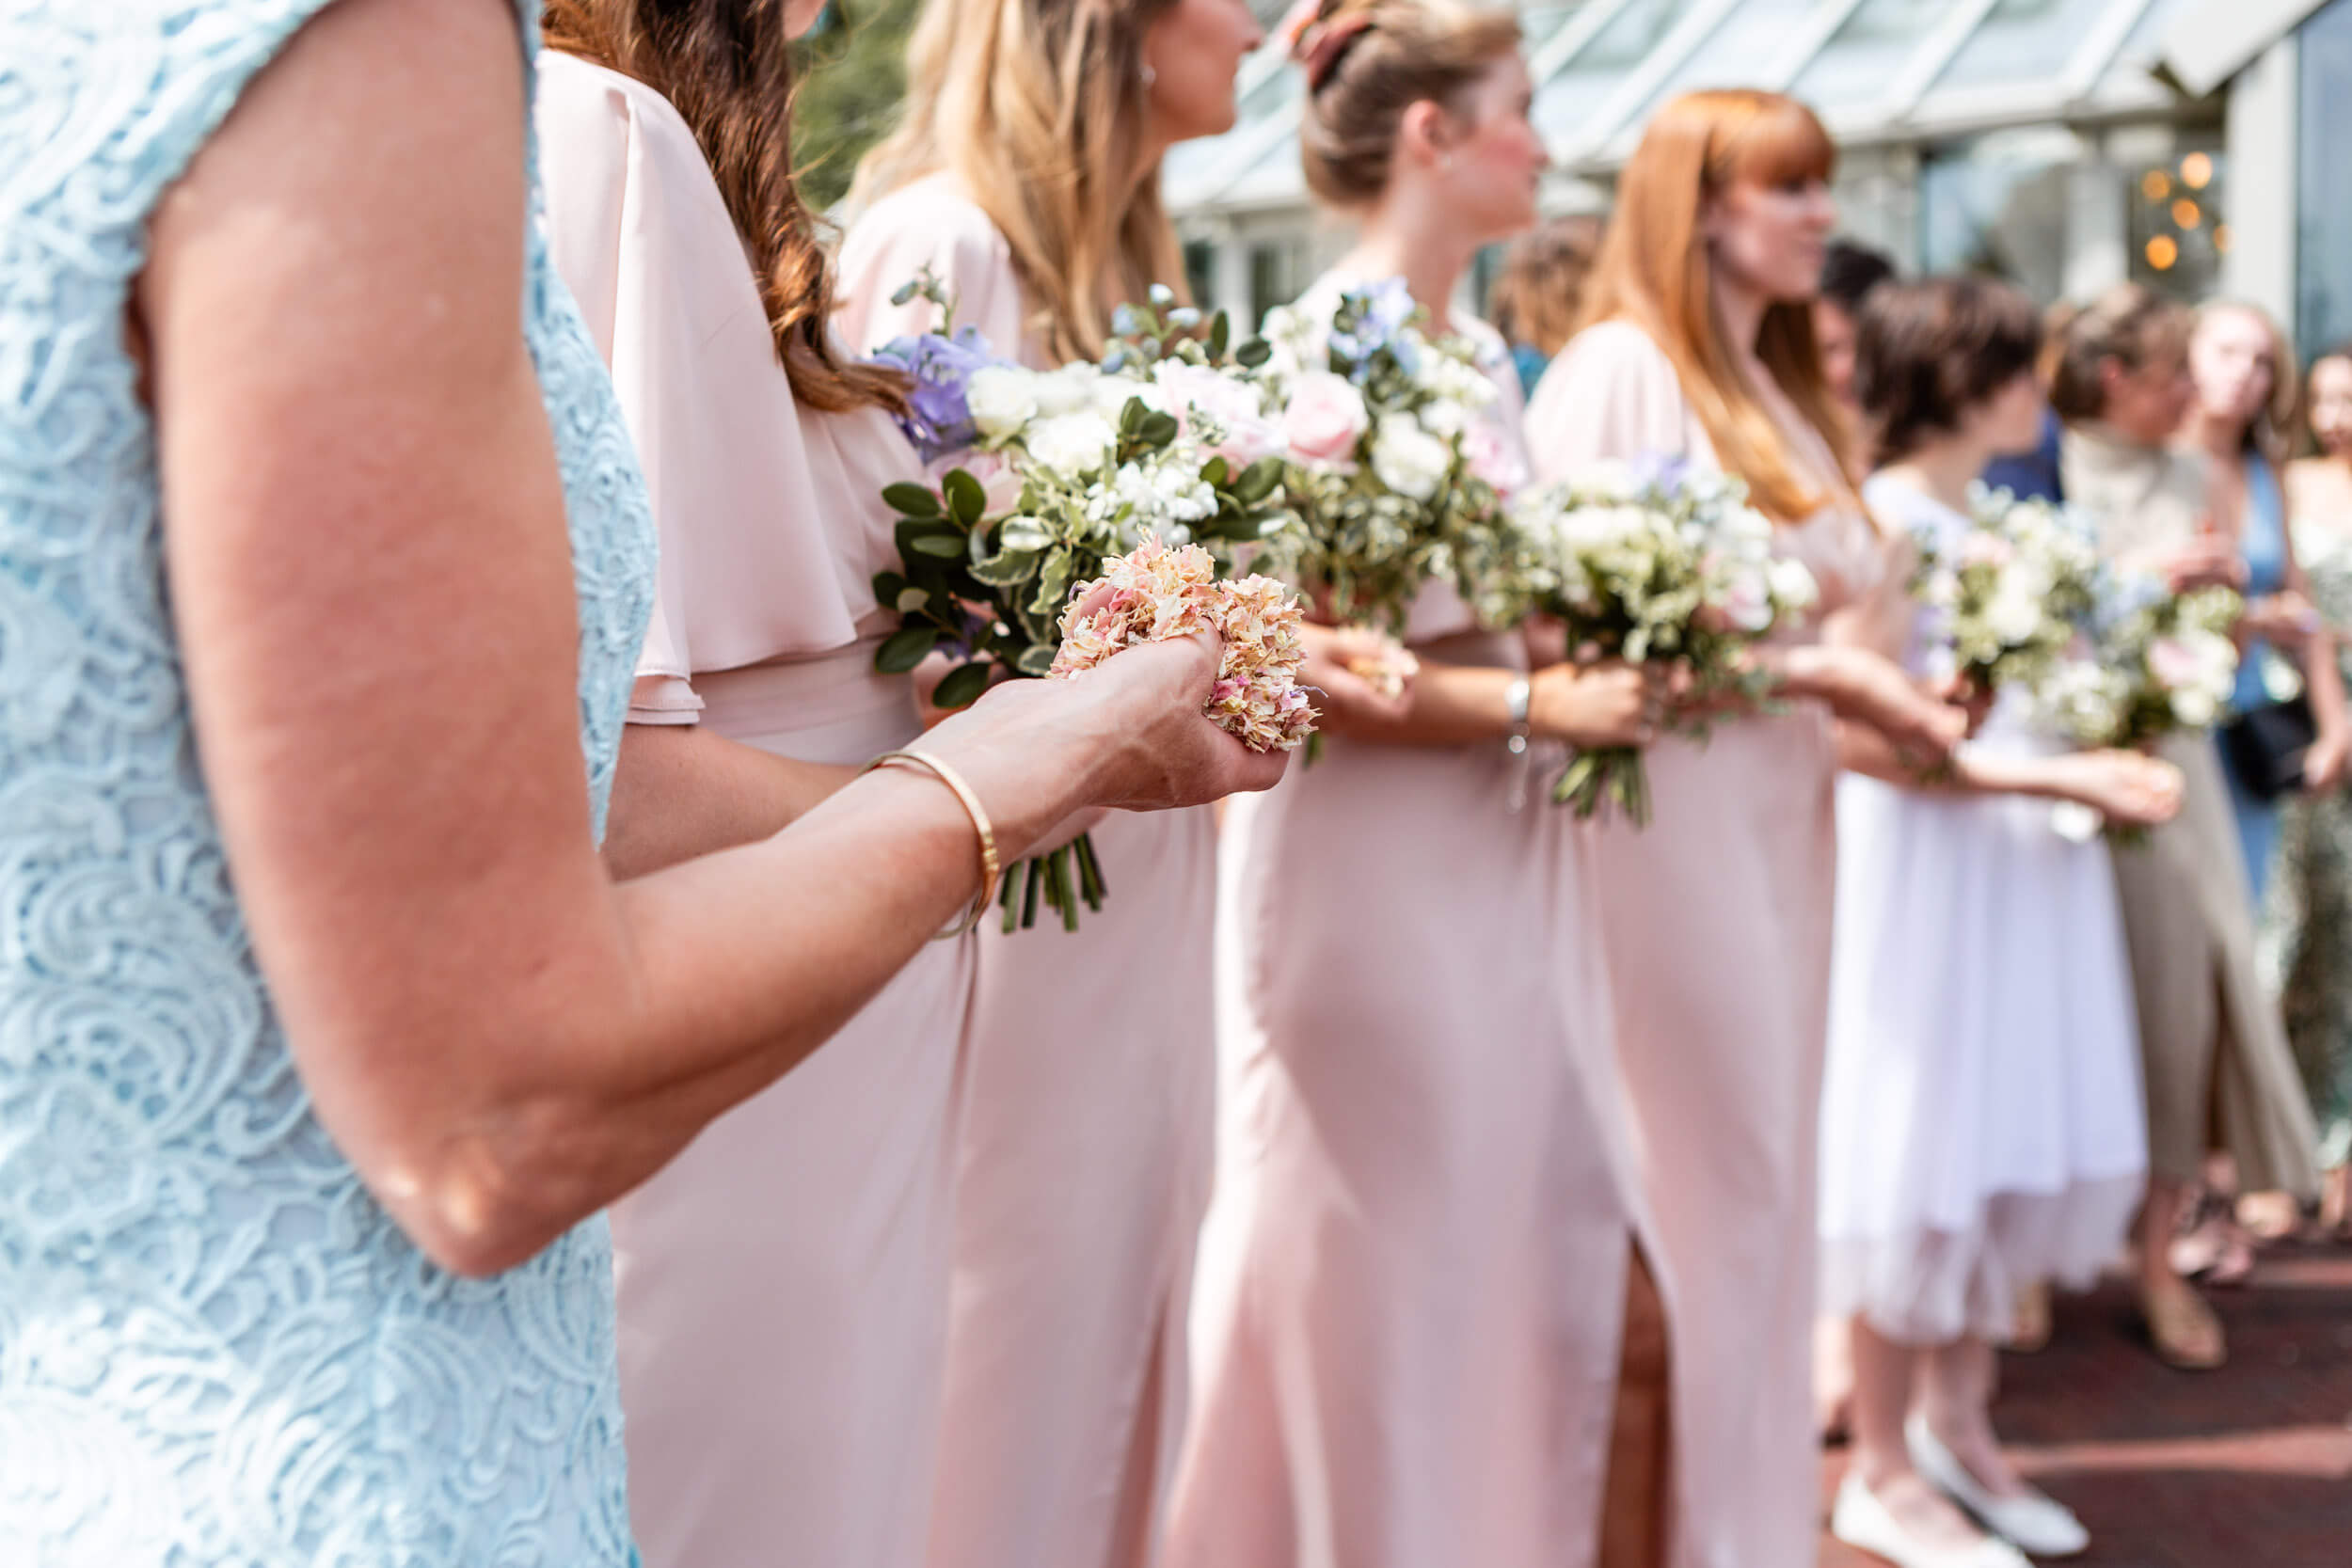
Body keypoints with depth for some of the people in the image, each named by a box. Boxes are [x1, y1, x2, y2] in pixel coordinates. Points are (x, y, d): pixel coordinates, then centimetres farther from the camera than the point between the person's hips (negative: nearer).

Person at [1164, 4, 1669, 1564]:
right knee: (1394, 1338, 4)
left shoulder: (1478, 354, 13)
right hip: (1383, 894, -8)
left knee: (1616, 1325, 11)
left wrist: (1615, 656, 6)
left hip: (1503, 892, 9)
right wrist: (1539, 701, -20)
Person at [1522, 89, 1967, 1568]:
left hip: (1779, 807, 8)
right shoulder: (1619, 368, -8)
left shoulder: (1781, 391, 19)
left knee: (1769, 1179, 11)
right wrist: (1812, 668, -16)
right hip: (1669, 809, -8)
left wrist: (1892, 682, 1)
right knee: (1711, 1183, -4)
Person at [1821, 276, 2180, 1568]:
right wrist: (2062, 776, -23)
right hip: (1927, 875, -8)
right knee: (1922, 1170, 0)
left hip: (2024, 871, 9)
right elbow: (1864, 735, -21)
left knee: (2013, 1160, 14)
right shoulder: (1887, 517, -13)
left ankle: (1957, 1425, 29)